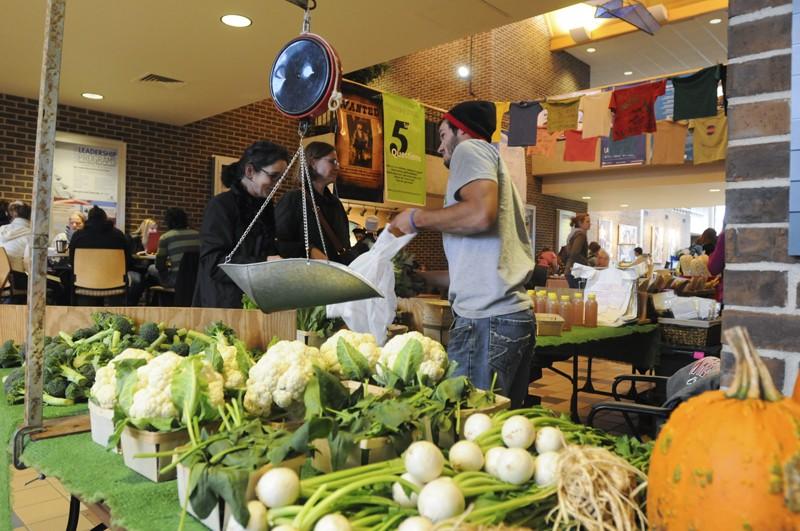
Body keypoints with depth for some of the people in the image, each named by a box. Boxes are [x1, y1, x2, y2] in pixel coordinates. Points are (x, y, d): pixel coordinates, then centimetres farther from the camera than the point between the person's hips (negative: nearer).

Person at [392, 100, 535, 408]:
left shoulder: (471, 148, 2)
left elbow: (481, 213, -19)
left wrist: (418, 218, -5)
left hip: (487, 319, -10)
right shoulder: (493, 166, 28)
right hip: (517, 313, 10)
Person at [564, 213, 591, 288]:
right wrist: (587, 262, -12)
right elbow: (575, 254, -21)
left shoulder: (573, 233, 18)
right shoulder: (581, 234, -11)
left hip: (569, 271, 10)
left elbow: (568, 253, 21)